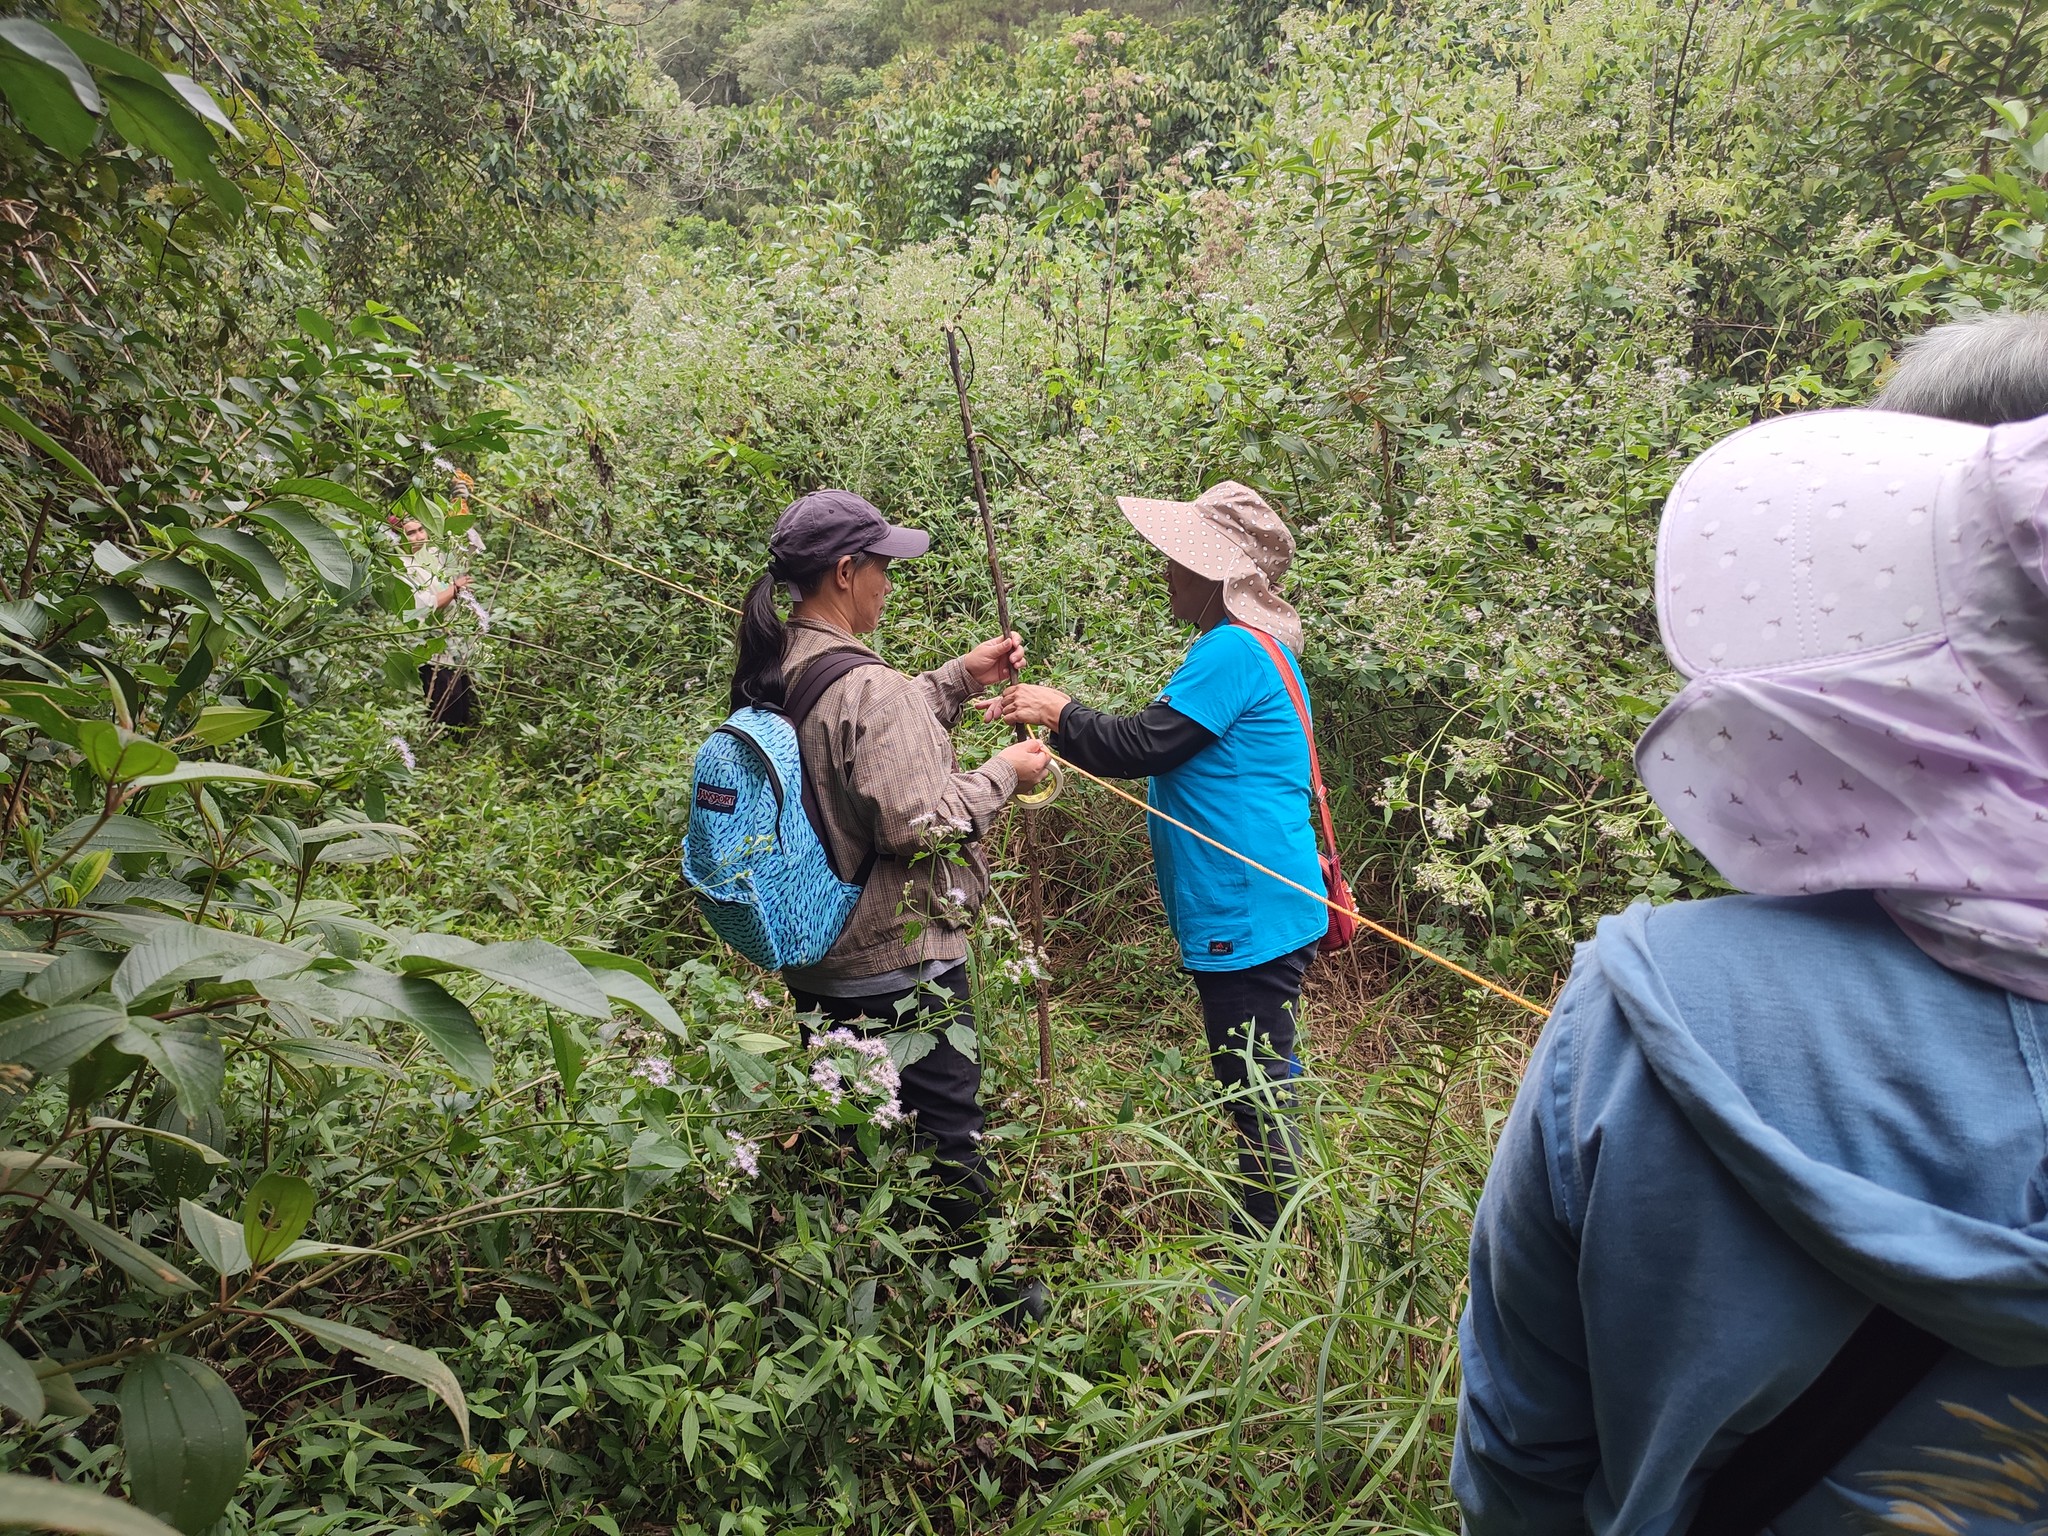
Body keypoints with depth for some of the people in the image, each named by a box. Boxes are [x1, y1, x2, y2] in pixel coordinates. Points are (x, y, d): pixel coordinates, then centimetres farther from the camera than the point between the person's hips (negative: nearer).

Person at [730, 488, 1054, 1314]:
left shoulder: (771, 674, 4)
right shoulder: (867, 686, -24)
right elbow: (918, 824, -26)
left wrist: (959, 679, 12)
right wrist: (1004, 773, -12)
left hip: (814, 957, 9)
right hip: (896, 959, -8)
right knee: (945, 1125, 9)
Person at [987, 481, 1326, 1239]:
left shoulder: (1233, 651, -18)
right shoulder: (1246, 646, 15)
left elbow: (1140, 746, -18)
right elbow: (1161, 742, 18)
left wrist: (1059, 713, -5)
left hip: (1251, 918, -11)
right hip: (1246, 915, 11)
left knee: (1260, 1100, 1)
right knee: (1253, 1098, 21)